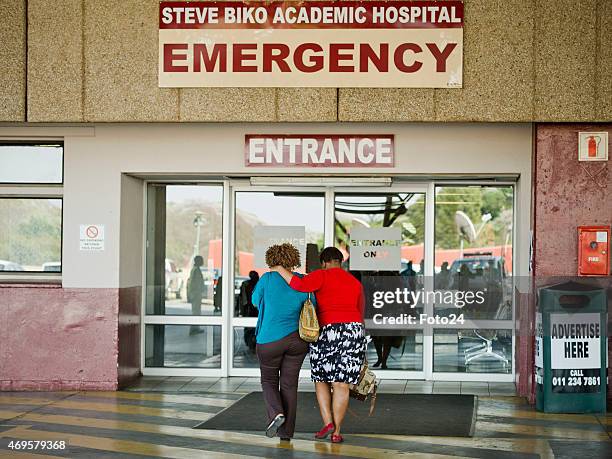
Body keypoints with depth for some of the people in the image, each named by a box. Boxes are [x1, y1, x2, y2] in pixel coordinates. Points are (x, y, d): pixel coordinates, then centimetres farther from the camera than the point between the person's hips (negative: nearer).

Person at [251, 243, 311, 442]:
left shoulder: (267, 279, -5)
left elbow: (256, 301, 11)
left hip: (270, 339, -2)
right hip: (297, 340, 2)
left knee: (269, 380, 15)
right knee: (289, 384, 10)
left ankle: (276, 413, -10)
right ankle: (286, 431, 11)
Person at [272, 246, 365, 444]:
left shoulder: (322, 276, 0)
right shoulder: (355, 283, 17)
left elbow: (299, 285, -17)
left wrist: (280, 269, -4)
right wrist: (356, 342, 23)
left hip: (326, 333, -3)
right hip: (353, 331, 3)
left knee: (321, 380, 15)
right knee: (341, 385, 4)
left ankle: (328, 422, 0)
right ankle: (336, 432, 2)